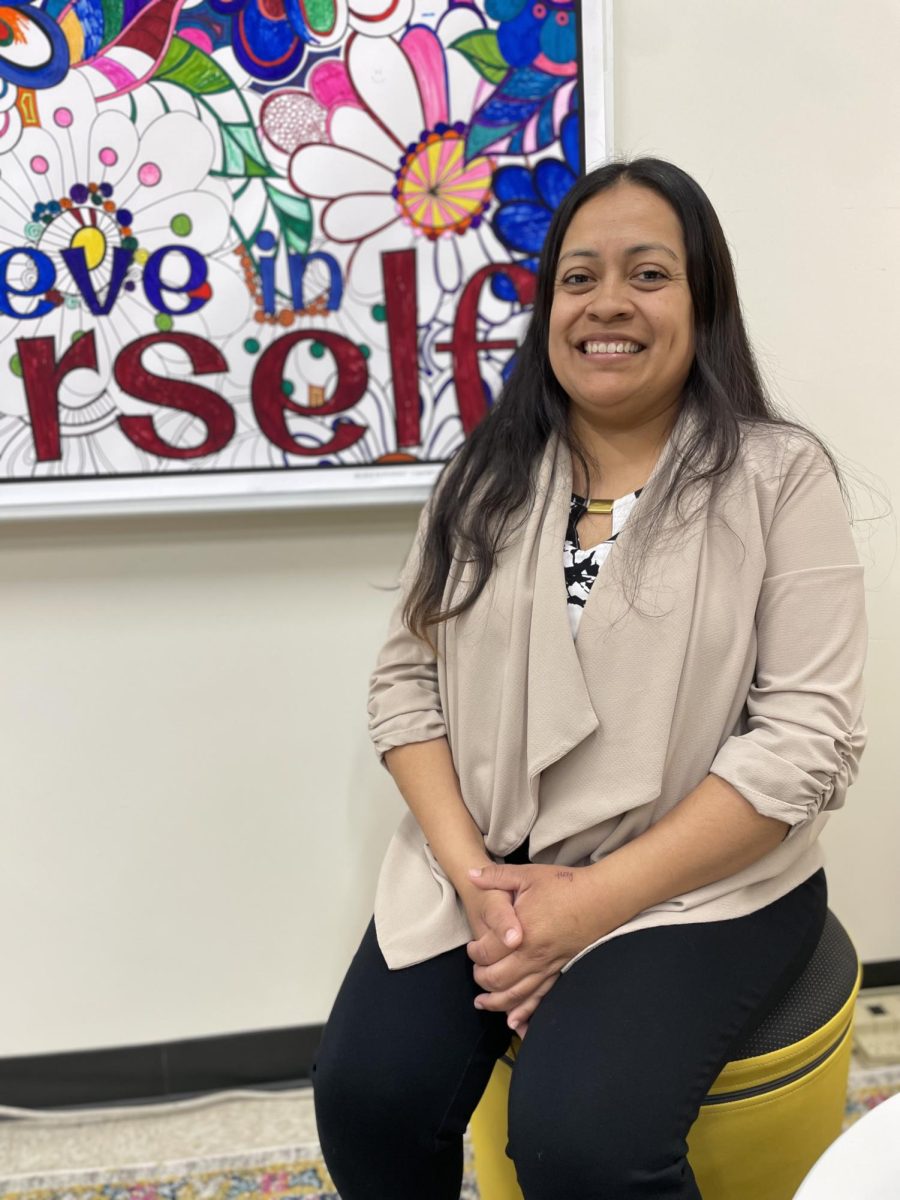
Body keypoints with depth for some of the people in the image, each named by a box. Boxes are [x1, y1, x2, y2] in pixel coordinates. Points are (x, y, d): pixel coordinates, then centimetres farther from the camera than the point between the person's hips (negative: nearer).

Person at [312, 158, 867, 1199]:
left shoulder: (779, 478, -5)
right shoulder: (487, 476, 6)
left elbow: (807, 738, -12)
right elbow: (407, 678, 4)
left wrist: (593, 901, -16)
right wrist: (472, 872, -11)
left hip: (697, 882, -2)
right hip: (485, 865, 3)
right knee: (367, 1093, -16)